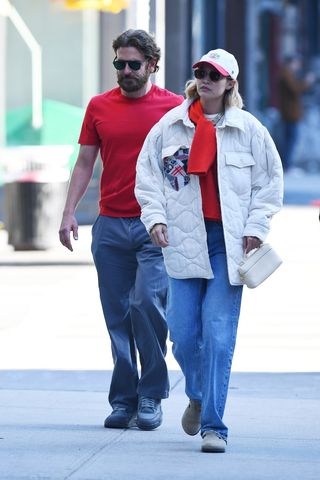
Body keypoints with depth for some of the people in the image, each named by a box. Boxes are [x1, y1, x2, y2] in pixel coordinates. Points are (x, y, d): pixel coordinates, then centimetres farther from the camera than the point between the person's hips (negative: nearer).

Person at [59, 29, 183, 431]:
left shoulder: (173, 107, 2)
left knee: (147, 303, -14)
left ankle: (151, 397, -2)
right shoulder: (99, 107, 9)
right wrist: (69, 212, 3)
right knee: (118, 316, 4)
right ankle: (123, 400, 10)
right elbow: (84, 163, 12)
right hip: (110, 225, 3)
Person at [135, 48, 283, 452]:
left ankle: (213, 425, -6)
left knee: (219, 335, -9)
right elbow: (148, 173, 10)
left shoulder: (248, 129, 2)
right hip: (184, 238, 2)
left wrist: (255, 226, -1)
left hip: (228, 242, -2)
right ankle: (197, 397, 32)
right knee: (183, 334, 1)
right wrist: (155, 217, -3)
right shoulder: (170, 126, 6)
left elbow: (270, 181, 8)